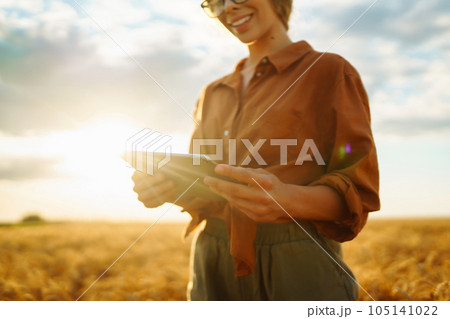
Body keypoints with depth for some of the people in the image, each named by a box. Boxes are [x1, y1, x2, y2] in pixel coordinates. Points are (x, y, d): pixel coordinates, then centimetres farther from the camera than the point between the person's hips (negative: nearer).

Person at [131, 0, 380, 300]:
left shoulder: (331, 71, -1)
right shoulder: (212, 94, 17)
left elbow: (358, 190, -8)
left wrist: (287, 199, -28)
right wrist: (168, 186, -6)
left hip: (298, 266, -4)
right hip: (214, 265, 5)